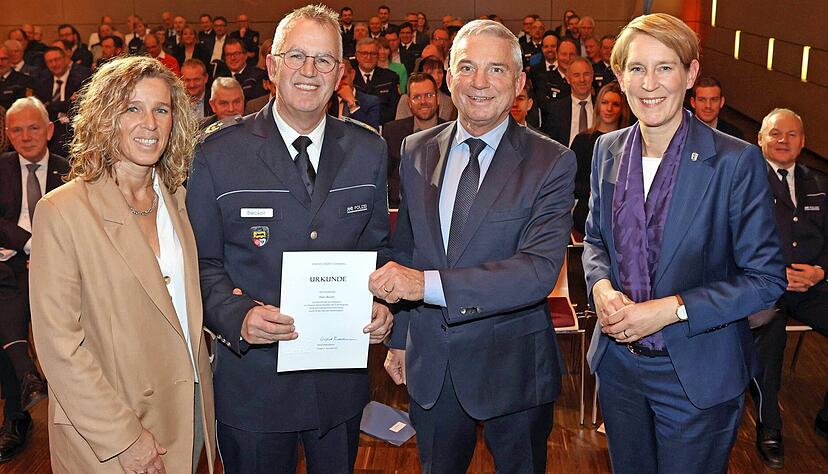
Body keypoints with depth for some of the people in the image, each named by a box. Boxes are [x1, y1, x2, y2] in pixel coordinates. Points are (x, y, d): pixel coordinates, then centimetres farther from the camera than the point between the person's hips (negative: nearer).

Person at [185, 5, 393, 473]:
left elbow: (377, 247, 9)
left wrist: (381, 303, -11)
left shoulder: (369, 151, 1)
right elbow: (203, 264, -6)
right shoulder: (219, 155, -8)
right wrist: (239, 317, -23)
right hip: (253, 379, -3)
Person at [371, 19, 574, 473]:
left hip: (513, 367, -3)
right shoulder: (417, 151, 0)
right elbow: (405, 250, 9)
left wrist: (429, 283, -33)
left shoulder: (551, 163, -13)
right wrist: (398, 337, 11)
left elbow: (539, 269, -25)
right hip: (430, 364, 3)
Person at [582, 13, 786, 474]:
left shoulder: (736, 161, -16)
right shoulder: (609, 150, 0)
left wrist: (671, 310, -22)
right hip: (618, 363, 5)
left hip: (698, 377, -4)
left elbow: (766, 277, -13)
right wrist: (601, 286, -10)